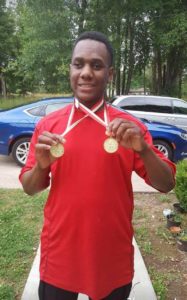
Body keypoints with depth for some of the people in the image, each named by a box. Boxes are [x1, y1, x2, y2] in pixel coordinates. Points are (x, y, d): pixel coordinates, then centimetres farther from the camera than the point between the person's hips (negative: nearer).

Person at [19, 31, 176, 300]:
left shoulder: (130, 126, -7)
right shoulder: (47, 124, -4)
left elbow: (166, 185, -8)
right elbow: (29, 188, 2)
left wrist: (143, 149, -26)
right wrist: (41, 166, -20)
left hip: (113, 259, 0)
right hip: (59, 256, 1)